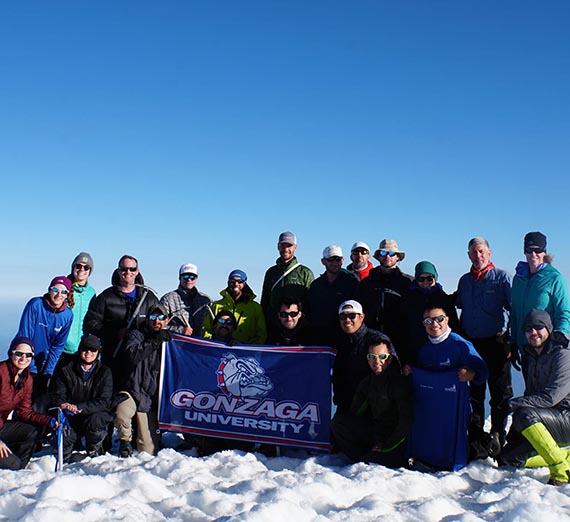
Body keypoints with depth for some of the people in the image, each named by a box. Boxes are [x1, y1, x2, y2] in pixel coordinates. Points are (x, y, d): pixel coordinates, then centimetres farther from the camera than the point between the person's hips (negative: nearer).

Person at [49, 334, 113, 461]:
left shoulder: (104, 372, -1)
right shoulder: (66, 370, 3)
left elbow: (103, 402, -10)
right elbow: (56, 396, -1)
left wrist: (79, 408, -25)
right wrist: (63, 407, -27)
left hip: (96, 414, 0)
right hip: (71, 419, 1)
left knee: (95, 421, -34)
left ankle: (94, 453, -3)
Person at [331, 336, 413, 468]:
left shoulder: (401, 382, -14)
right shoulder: (367, 383, 7)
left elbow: (406, 421, -15)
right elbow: (354, 413, 11)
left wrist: (387, 447, -15)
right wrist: (337, 442, 3)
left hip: (395, 440, -6)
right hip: (375, 434, 6)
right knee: (338, 421, -8)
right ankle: (364, 458, -7)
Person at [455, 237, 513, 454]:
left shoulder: (502, 277, 0)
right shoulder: (464, 280, 13)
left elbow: (515, 307, -3)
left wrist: (512, 340, -10)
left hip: (496, 342, -4)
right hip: (471, 343, 4)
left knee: (500, 392, -3)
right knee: (474, 391, 9)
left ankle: (497, 434, 5)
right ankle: (476, 433, 19)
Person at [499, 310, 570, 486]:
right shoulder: (531, 357, 10)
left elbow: (551, 397, -25)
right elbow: (531, 396, 15)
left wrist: (512, 404, -25)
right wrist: (515, 428, 3)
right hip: (547, 422, 8)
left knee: (524, 415, -33)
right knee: (507, 458, 0)